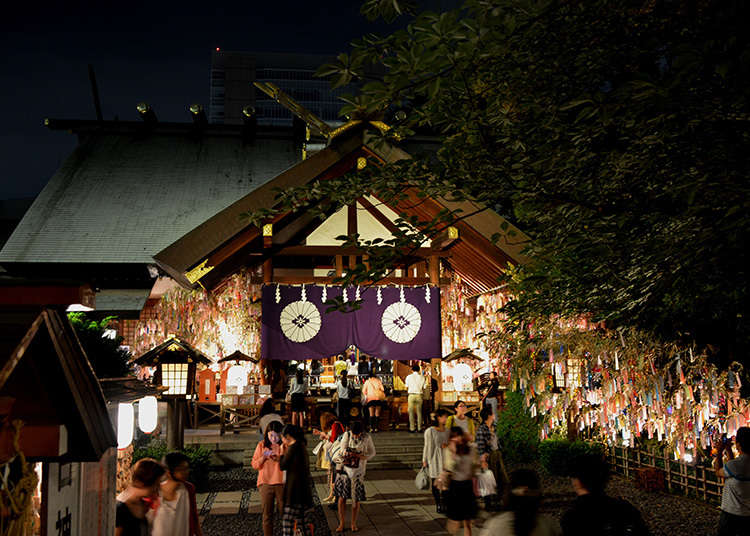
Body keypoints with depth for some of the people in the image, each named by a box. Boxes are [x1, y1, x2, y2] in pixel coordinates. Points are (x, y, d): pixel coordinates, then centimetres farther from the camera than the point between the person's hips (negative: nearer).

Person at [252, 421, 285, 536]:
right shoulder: (262, 445, 3)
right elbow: (254, 465, 4)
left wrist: (279, 459, -19)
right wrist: (263, 457, -13)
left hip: (281, 483, -1)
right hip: (265, 483, 1)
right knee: (267, 514, 6)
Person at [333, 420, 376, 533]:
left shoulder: (367, 438, -7)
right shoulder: (347, 435, -7)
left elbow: (372, 453, 1)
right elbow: (343, 451, -9)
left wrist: (360, 456, -17)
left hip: (358, 472, 0)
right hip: (345, 469, 0)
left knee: (356, 498, 4)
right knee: (342, 496, -1)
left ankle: (353, 523, 20)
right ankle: (341, 523, 11)